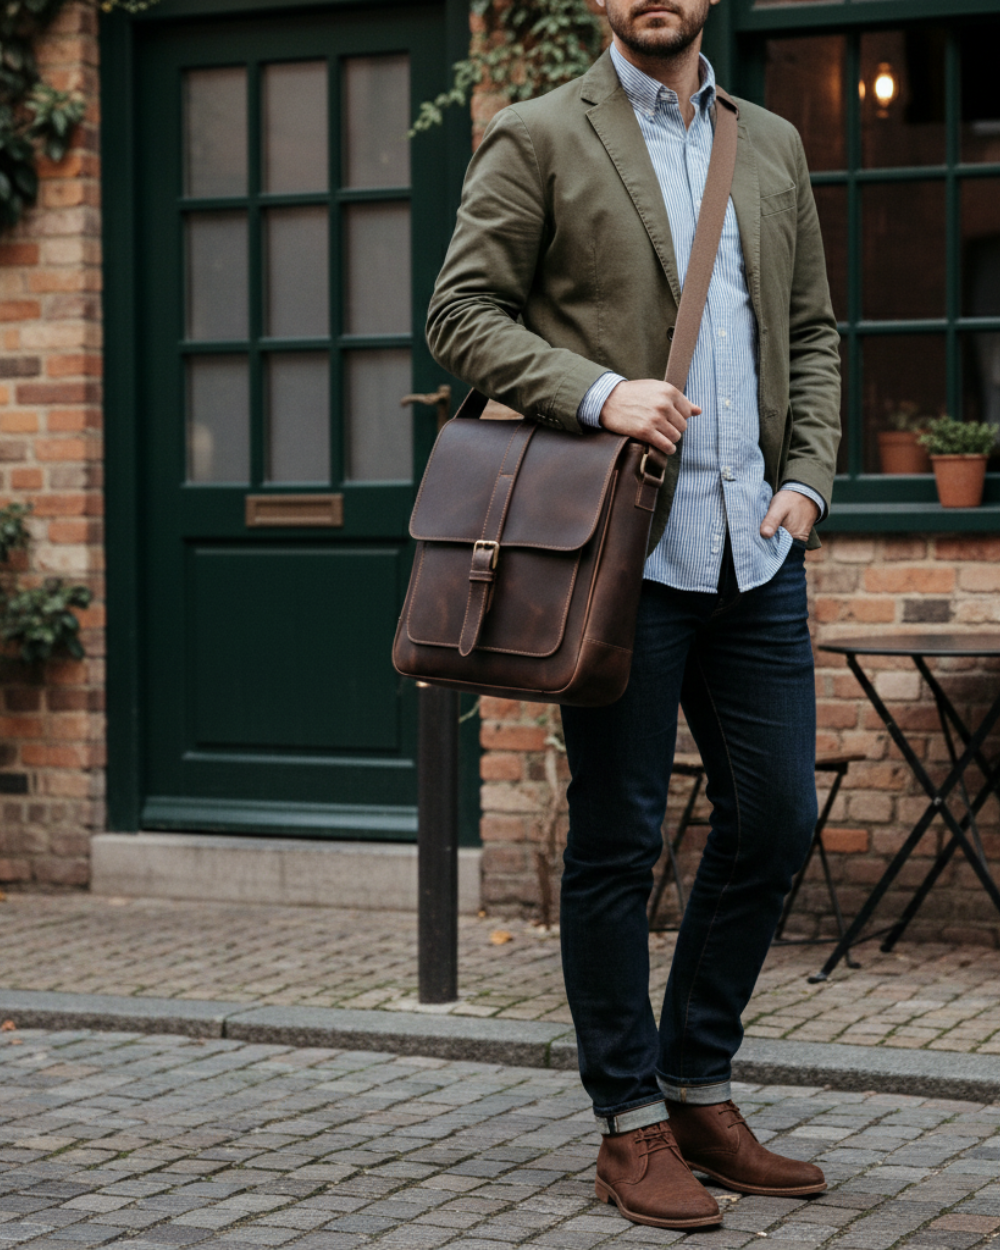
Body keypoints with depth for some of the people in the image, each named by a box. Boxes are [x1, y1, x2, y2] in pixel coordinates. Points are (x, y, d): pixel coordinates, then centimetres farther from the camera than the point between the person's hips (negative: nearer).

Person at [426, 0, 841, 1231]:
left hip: (754, 550, 5)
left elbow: (812, 331, 19)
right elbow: (462, 311, -3)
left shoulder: (772, 146, 17)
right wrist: (597, 393, -17)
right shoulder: (537, 138, 1)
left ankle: (700, 1092, 22)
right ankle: (632, 1127, 11)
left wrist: (808, 476, 5)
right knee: (618, 839, 0)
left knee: (775, 819, 7)